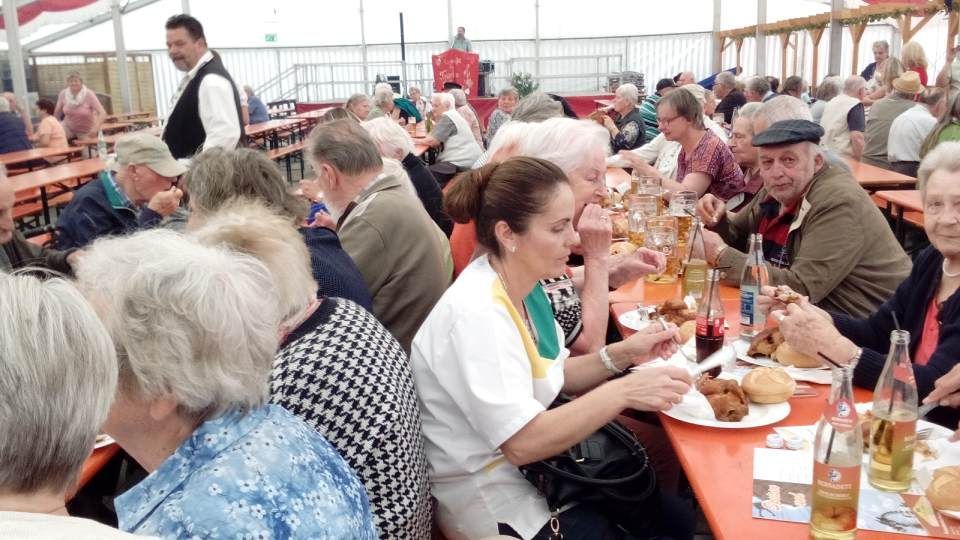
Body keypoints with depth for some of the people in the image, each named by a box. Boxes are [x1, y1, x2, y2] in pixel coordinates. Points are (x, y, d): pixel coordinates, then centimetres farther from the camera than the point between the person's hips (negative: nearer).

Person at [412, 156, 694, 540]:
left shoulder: (518, 283, -2)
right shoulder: (477, 313, -29)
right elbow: (522, 443, -30)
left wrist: (622, 354, -5)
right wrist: (623, 392, -30)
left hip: (536, 467, 8)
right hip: (495, 502, -8)